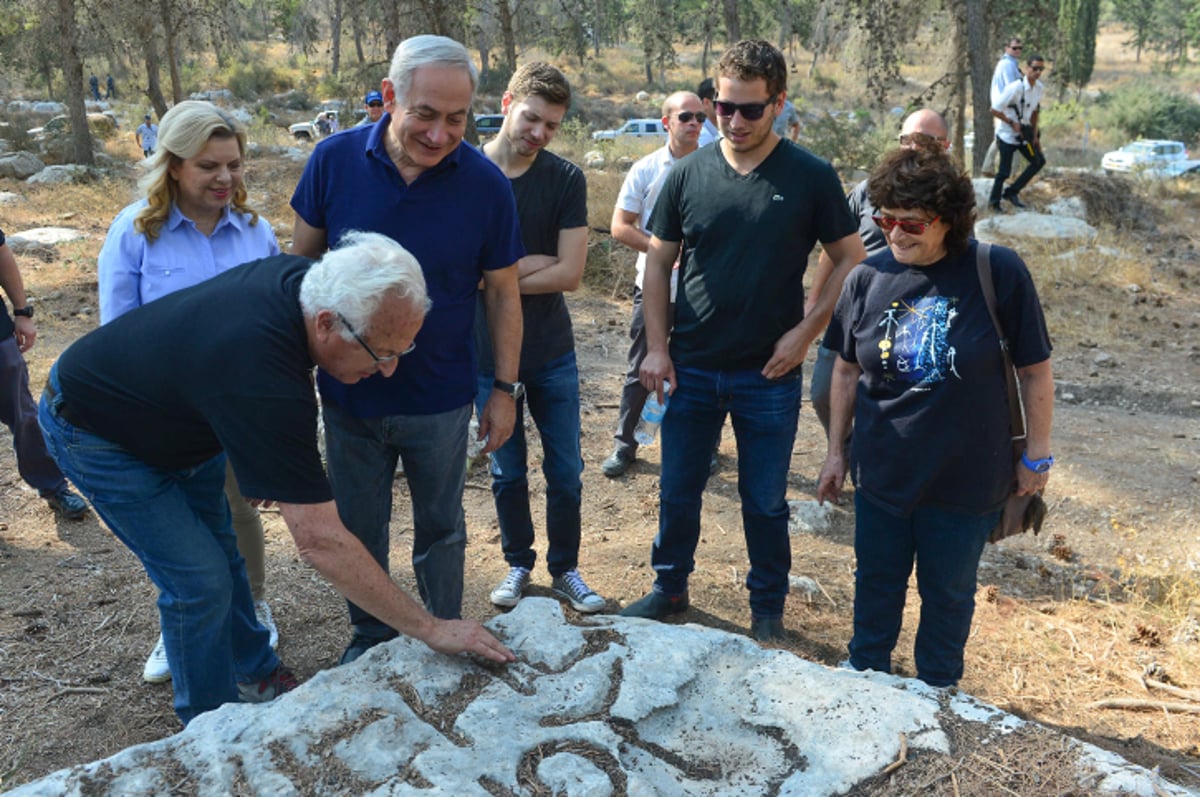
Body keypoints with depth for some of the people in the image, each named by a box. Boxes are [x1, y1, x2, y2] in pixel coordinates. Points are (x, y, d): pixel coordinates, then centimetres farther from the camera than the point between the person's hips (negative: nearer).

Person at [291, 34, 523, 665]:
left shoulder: (485, 185, -13)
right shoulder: (335, 160, -11)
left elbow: (502, 293, -4)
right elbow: (302, 262, 2)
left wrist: (505, 389, -2)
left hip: (439, 399, -1)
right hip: (348, 393, 2)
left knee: (440, 528, 16)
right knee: (358, 527, 17)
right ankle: (369, 637, 40)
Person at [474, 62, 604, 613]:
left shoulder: (566, 180, -5)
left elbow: (569, 274, -12)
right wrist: (536, 262, -15)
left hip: (553, 353, 1)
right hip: (488, 355, 0)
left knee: (565, 473, 9)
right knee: (507, 473, 13)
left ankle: (564, 569, 28)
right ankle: (518, 565, 33)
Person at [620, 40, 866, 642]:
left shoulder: (811, 178, -6)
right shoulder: (688, 174, 0)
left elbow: (851, 262, 0)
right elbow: (659, 263, 5)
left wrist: (805, 331, -9)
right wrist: (656, 346, -2)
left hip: (769, 374, -2)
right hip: (691, 369, 2)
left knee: (765, 503, 10)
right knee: (678, 491, 13)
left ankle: (768, 609, 30)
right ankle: (669, 589, 35)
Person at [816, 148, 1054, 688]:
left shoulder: (998, 272, -15)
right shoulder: (868, 278, -7)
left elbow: (1035, 370, -6)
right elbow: (847, 370, 5)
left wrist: (1037, 455, -3)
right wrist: (836, 450, 8)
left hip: (966, 476, -2)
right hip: (882, 471, 2)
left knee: (948, 590, 16)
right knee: (877, 579, 19)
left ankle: (936, 689, 39)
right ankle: (865, 670, 43)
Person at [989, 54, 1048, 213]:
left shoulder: (1040, 87, -1)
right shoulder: (1015, 88, -23)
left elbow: (1034, 111, 13)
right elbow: (994, 110, -21)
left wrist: (1035, 134, 8)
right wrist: (1012, 123, -18)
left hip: (1023, 133, 7)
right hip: (1007, 135, -7)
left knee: (1038, 161, 6)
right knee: (1004, 171, -4)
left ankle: (1012, 192, 16)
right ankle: (994, 201, 16)